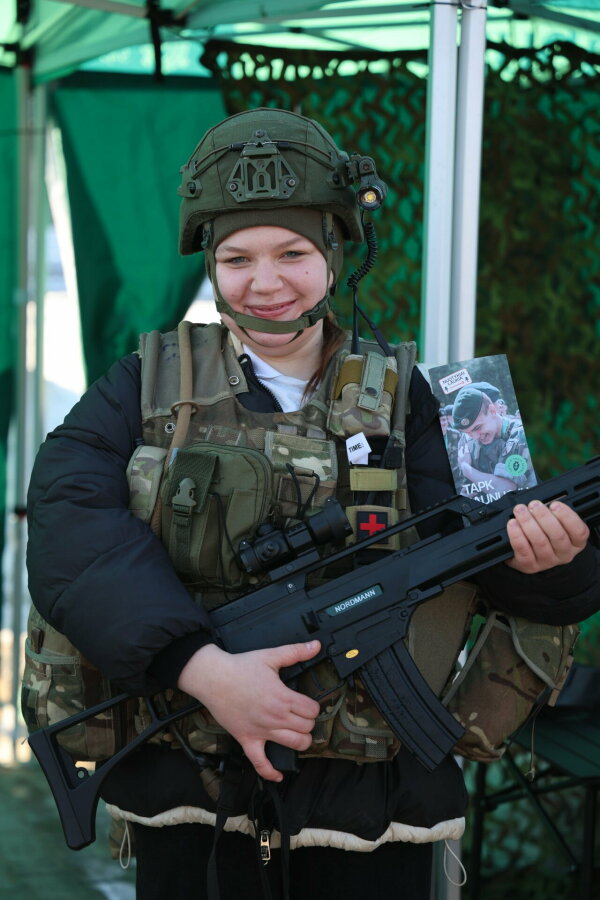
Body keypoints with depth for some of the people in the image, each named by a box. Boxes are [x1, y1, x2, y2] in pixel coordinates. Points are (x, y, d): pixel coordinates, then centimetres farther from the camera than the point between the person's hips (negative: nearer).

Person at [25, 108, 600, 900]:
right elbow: (72, 530, -15)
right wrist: (201, 666, -28)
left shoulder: (399, 398, 6)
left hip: (368, 810, 1)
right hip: (190, 805, -1)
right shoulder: (147, 389, 2)